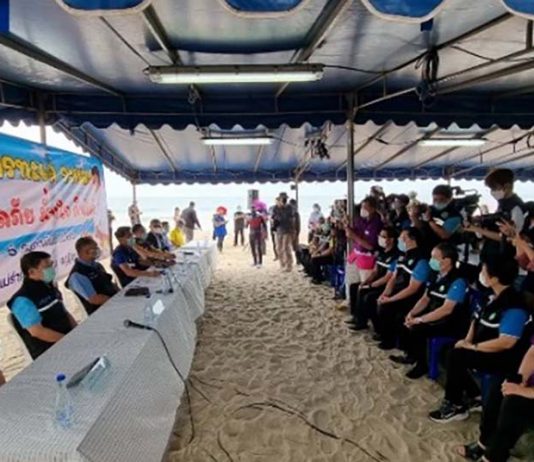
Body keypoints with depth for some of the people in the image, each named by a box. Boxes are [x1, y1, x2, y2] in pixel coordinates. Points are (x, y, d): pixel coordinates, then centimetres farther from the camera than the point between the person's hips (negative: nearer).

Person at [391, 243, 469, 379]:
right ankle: (411, 355, 17)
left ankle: (422, 364, -4)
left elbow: (446, 309, -28)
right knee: (404, 322, -2)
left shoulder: (457, 282, -21)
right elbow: (425, 299, 11)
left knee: (417, 329, -26)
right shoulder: (436, 276, 5)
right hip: (434, 316, 9)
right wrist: (412, 313, -7)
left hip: (451, 323, -9)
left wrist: (420, 319, -27)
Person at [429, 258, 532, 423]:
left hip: (504, 358, -9)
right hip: (486, 349, 9)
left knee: (456, 356, -22)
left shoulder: (514, 306, -26)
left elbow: (506, 342, -31)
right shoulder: (494, 297, 3)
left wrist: (473, 347, -22)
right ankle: (473, 394, 12)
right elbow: (478, 319, 15)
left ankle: (456, 406, -4)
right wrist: (468, 340, 0)